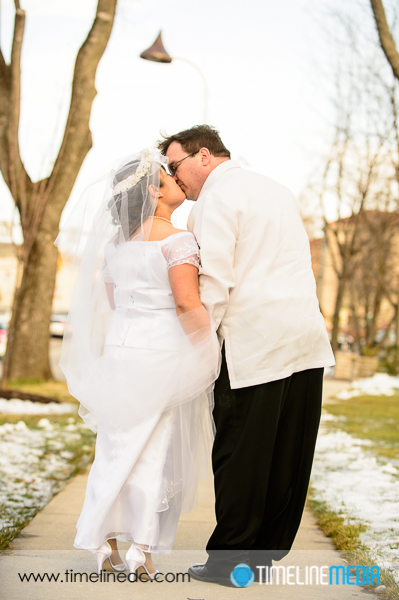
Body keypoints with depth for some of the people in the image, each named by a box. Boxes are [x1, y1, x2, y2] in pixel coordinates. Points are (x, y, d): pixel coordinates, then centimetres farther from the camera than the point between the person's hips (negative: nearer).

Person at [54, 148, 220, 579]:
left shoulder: (117, 242, 9)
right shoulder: (177, 240, -13)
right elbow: (187, 304, -20)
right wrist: (211, 356, -12)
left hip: (120, 348, 6)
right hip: (164, 355, -6)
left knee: (119, 446, 15)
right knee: (159, 450, 4)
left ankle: (106, 542, 16)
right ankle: (142, 548, 4)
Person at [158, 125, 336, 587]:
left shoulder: (215, 198, -5)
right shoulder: (274, 189, 21)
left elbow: (215, 280, -14)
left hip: (254, 342, -8)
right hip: (308, 339, 8)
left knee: (239, 456, 0)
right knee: (288, 455, 10)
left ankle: (230, 560, 7)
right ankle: (267, 551, 20)